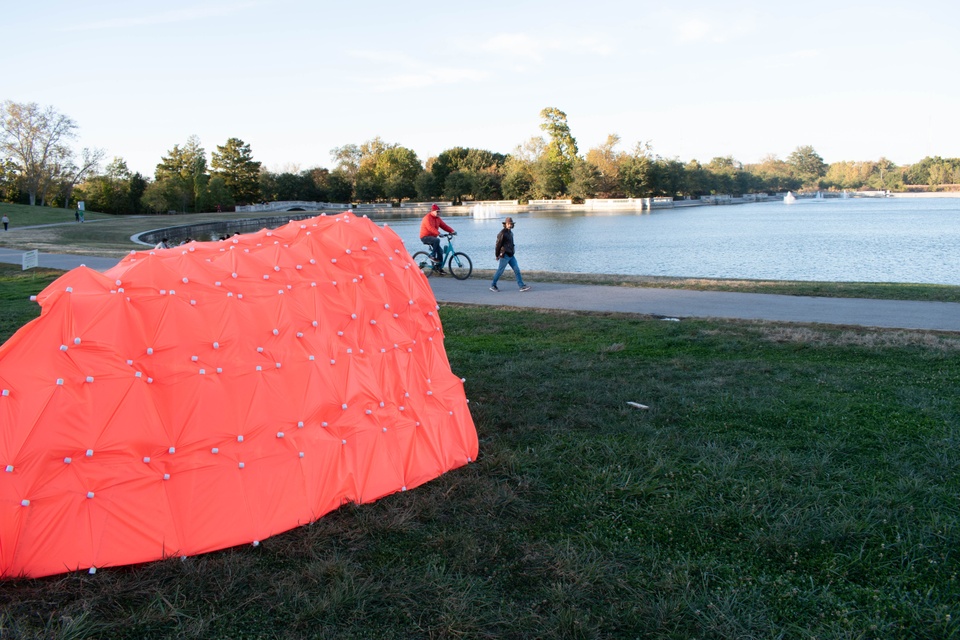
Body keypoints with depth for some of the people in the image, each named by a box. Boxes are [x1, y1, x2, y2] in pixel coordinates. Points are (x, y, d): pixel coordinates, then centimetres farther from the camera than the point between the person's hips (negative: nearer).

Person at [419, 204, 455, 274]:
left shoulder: (437, 219, 10)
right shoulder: (427, 218, -17)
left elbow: (444, 225, 3)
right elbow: (431, 228, -32)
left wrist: (452, 231, -14)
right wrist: (438, 233, -44)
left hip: (432, 237, 9)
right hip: (425, 237, -9)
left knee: (440, 251, -1)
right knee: (437, 240, -35)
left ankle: (439, 267, 6)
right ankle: (433, 256, -23)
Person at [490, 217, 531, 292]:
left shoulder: (510, 232, 13)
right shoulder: (502, 233, -15)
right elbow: (498, 244, -13)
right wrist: (497, 255, -8)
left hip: (511, 255, 8)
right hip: (504, 255, -8)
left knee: (517, 270, 1)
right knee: (500, 271, 1)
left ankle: (522, 286, -1)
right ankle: (493, 285, 15)